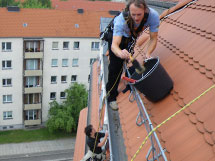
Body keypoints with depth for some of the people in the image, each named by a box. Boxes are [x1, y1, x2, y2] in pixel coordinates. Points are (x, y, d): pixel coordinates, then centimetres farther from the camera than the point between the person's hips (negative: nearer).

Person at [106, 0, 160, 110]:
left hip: (132, 36, 4)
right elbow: (114, 45, -52)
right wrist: (120, 53, -75)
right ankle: (111, 97, 9)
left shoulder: (153, 16, -38)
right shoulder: (121, 20, -45)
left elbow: (153, 38, -27)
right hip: (116, 34, -3)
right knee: (115, 67, -6)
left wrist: (148, 54, -44)